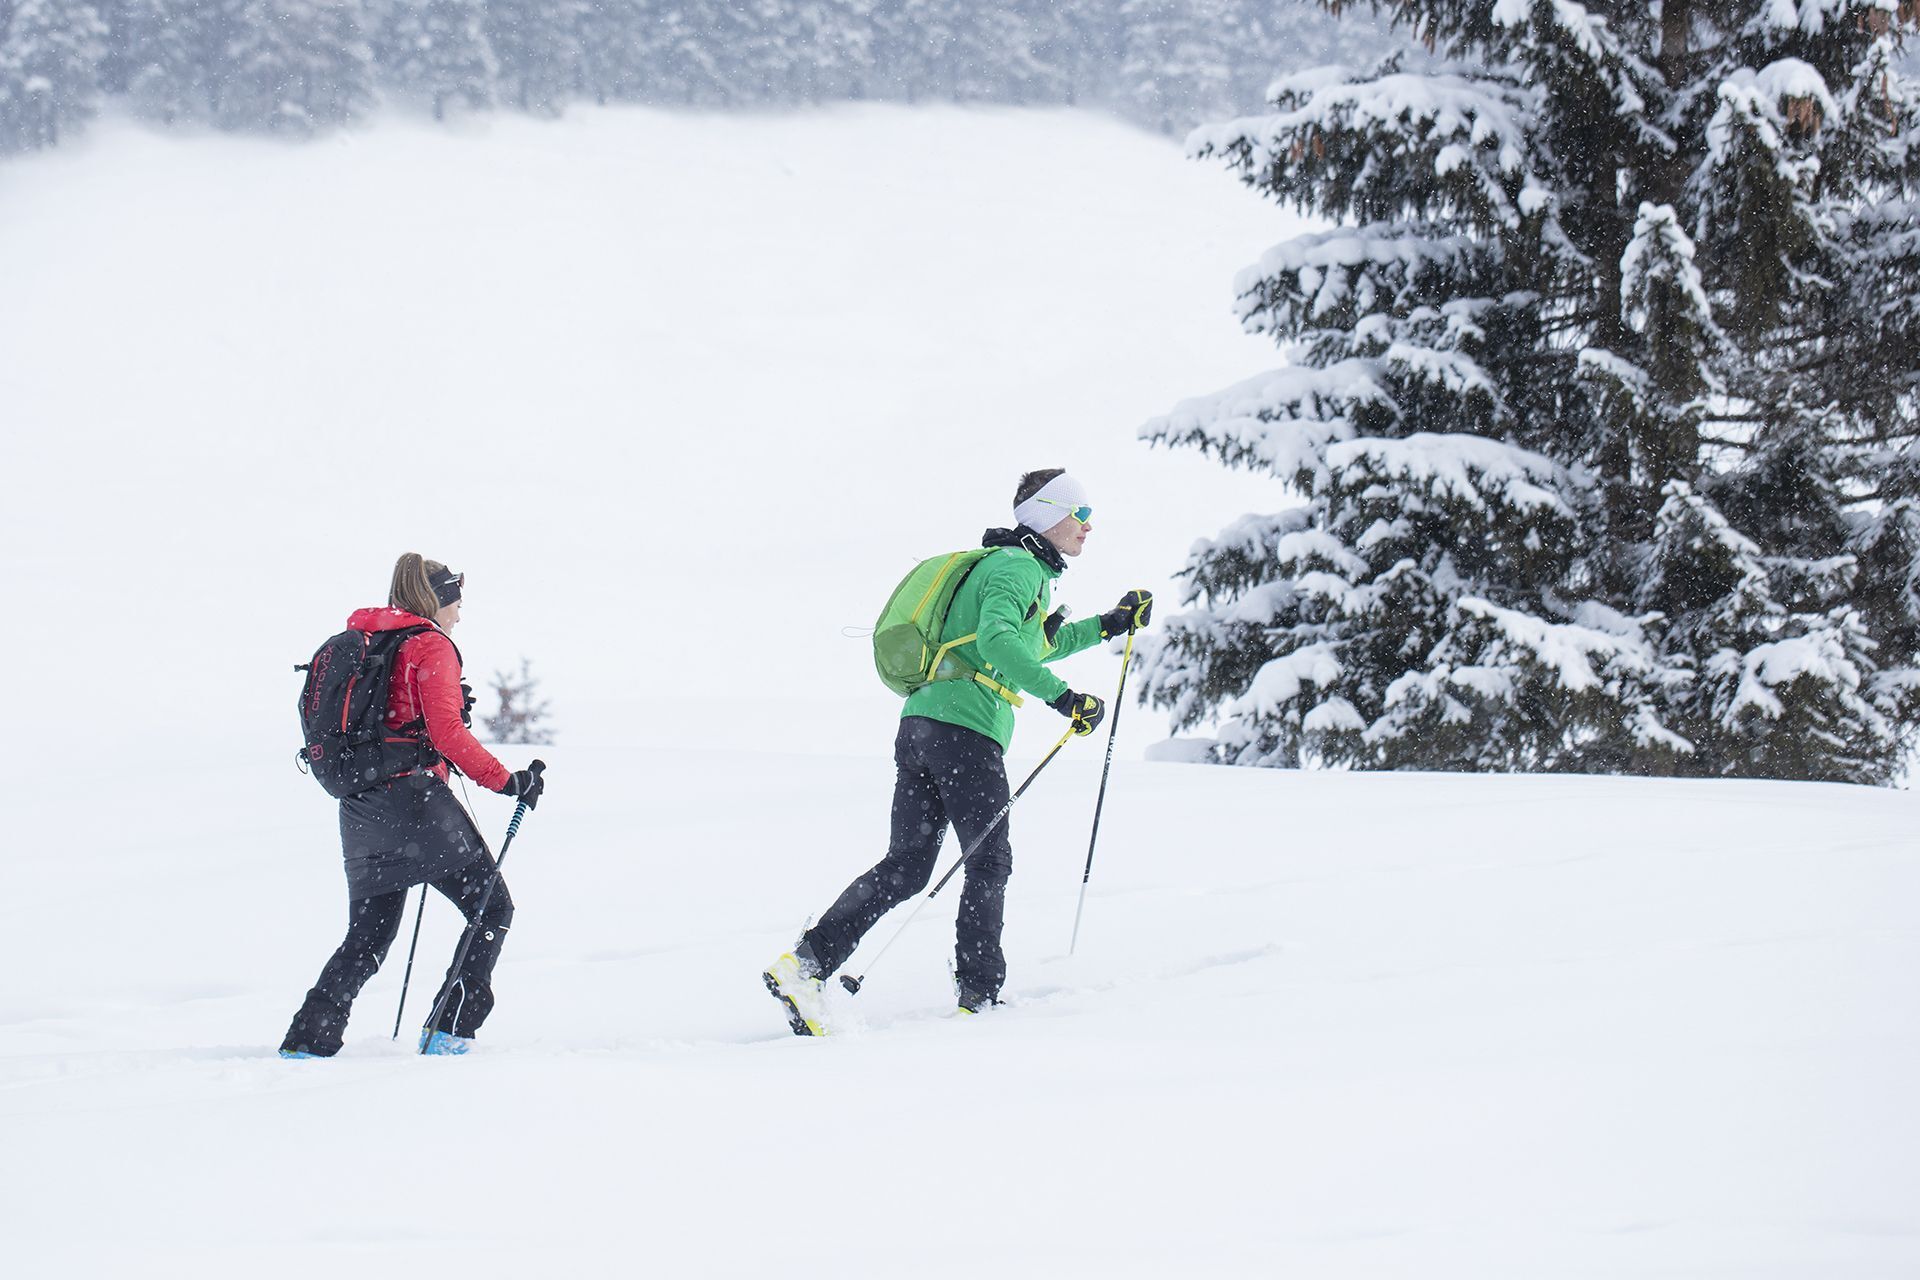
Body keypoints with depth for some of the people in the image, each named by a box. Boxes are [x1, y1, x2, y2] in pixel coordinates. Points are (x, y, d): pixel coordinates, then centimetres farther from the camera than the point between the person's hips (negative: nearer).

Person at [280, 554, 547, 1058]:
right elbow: (446, 732, -15)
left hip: (360, 808, 8)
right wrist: (505, 781, -11)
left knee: (368, 936, 13)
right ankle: (449, 1031, -6)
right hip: (413, 796, -8)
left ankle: (307, 1039, 0)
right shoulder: (430, 647, -5)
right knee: (491, 907, 3)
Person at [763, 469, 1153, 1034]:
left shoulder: (1023, 569, 27)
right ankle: (978, 991, 1)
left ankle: (806, 962, -7)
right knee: (990, 861, 0)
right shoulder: (1017, 567, -5)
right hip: (966, 726, -9)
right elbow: (997, 638, -23)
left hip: (919, 727, 9)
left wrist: (1109, 624, 41)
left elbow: (1034, 647, 44)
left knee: (905, 867, 4)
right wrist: (1061, 696, -27)